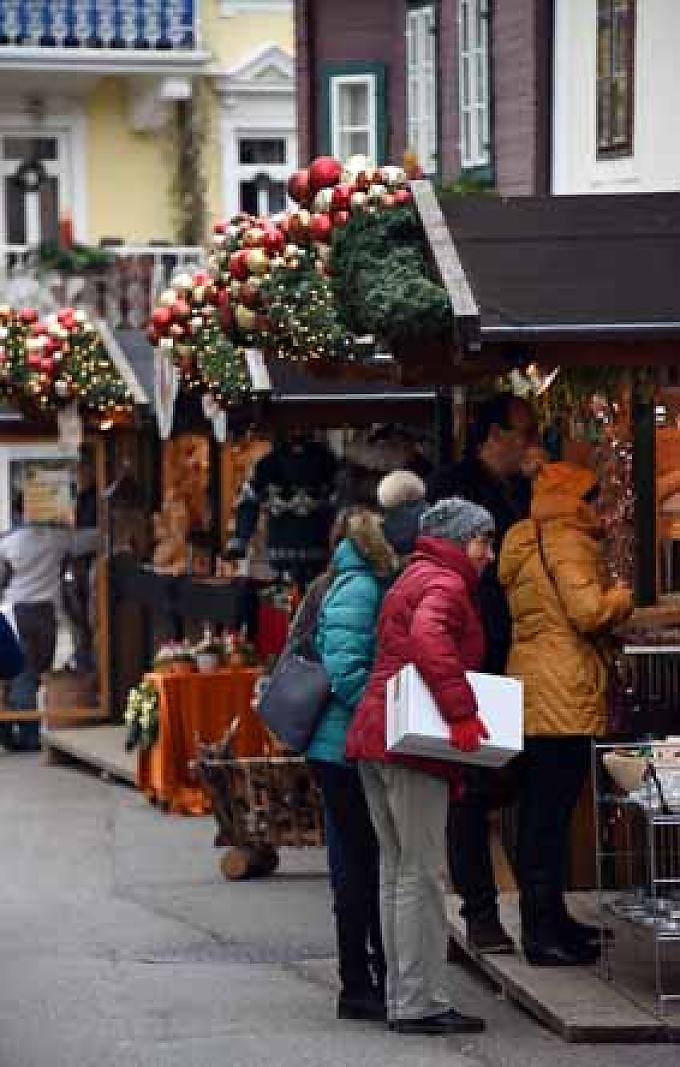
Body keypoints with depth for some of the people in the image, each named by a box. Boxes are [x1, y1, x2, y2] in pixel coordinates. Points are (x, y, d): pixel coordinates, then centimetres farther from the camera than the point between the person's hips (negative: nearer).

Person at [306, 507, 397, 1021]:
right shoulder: (358, 588, -13)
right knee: (359, 864, -2)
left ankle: (383, 980, 18)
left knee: (363, 863, 12)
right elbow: (345, 671, -21)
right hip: (348, 749, -9)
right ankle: (358, 988, 5)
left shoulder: (374, 586, 15)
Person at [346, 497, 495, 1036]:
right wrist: (461, 711, -31)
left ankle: (402, 1001, 15)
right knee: (423, 874, -8)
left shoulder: (412, 580, 25)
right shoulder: (445, 584, -8)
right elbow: (429, 639, -28)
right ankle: (423, 1004, -8)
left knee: (396, 872, 11)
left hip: (374, 738, 10)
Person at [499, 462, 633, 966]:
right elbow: (590, 612, -20)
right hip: (564, 694, -10)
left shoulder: (523, 543, 17)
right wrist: (621, 597, -1)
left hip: (530, 692, 10)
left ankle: (547, 919, 24)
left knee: (539, 810, 15)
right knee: (552, 814, -7)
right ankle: (544, 933, -6)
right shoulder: (567, 542, -11)